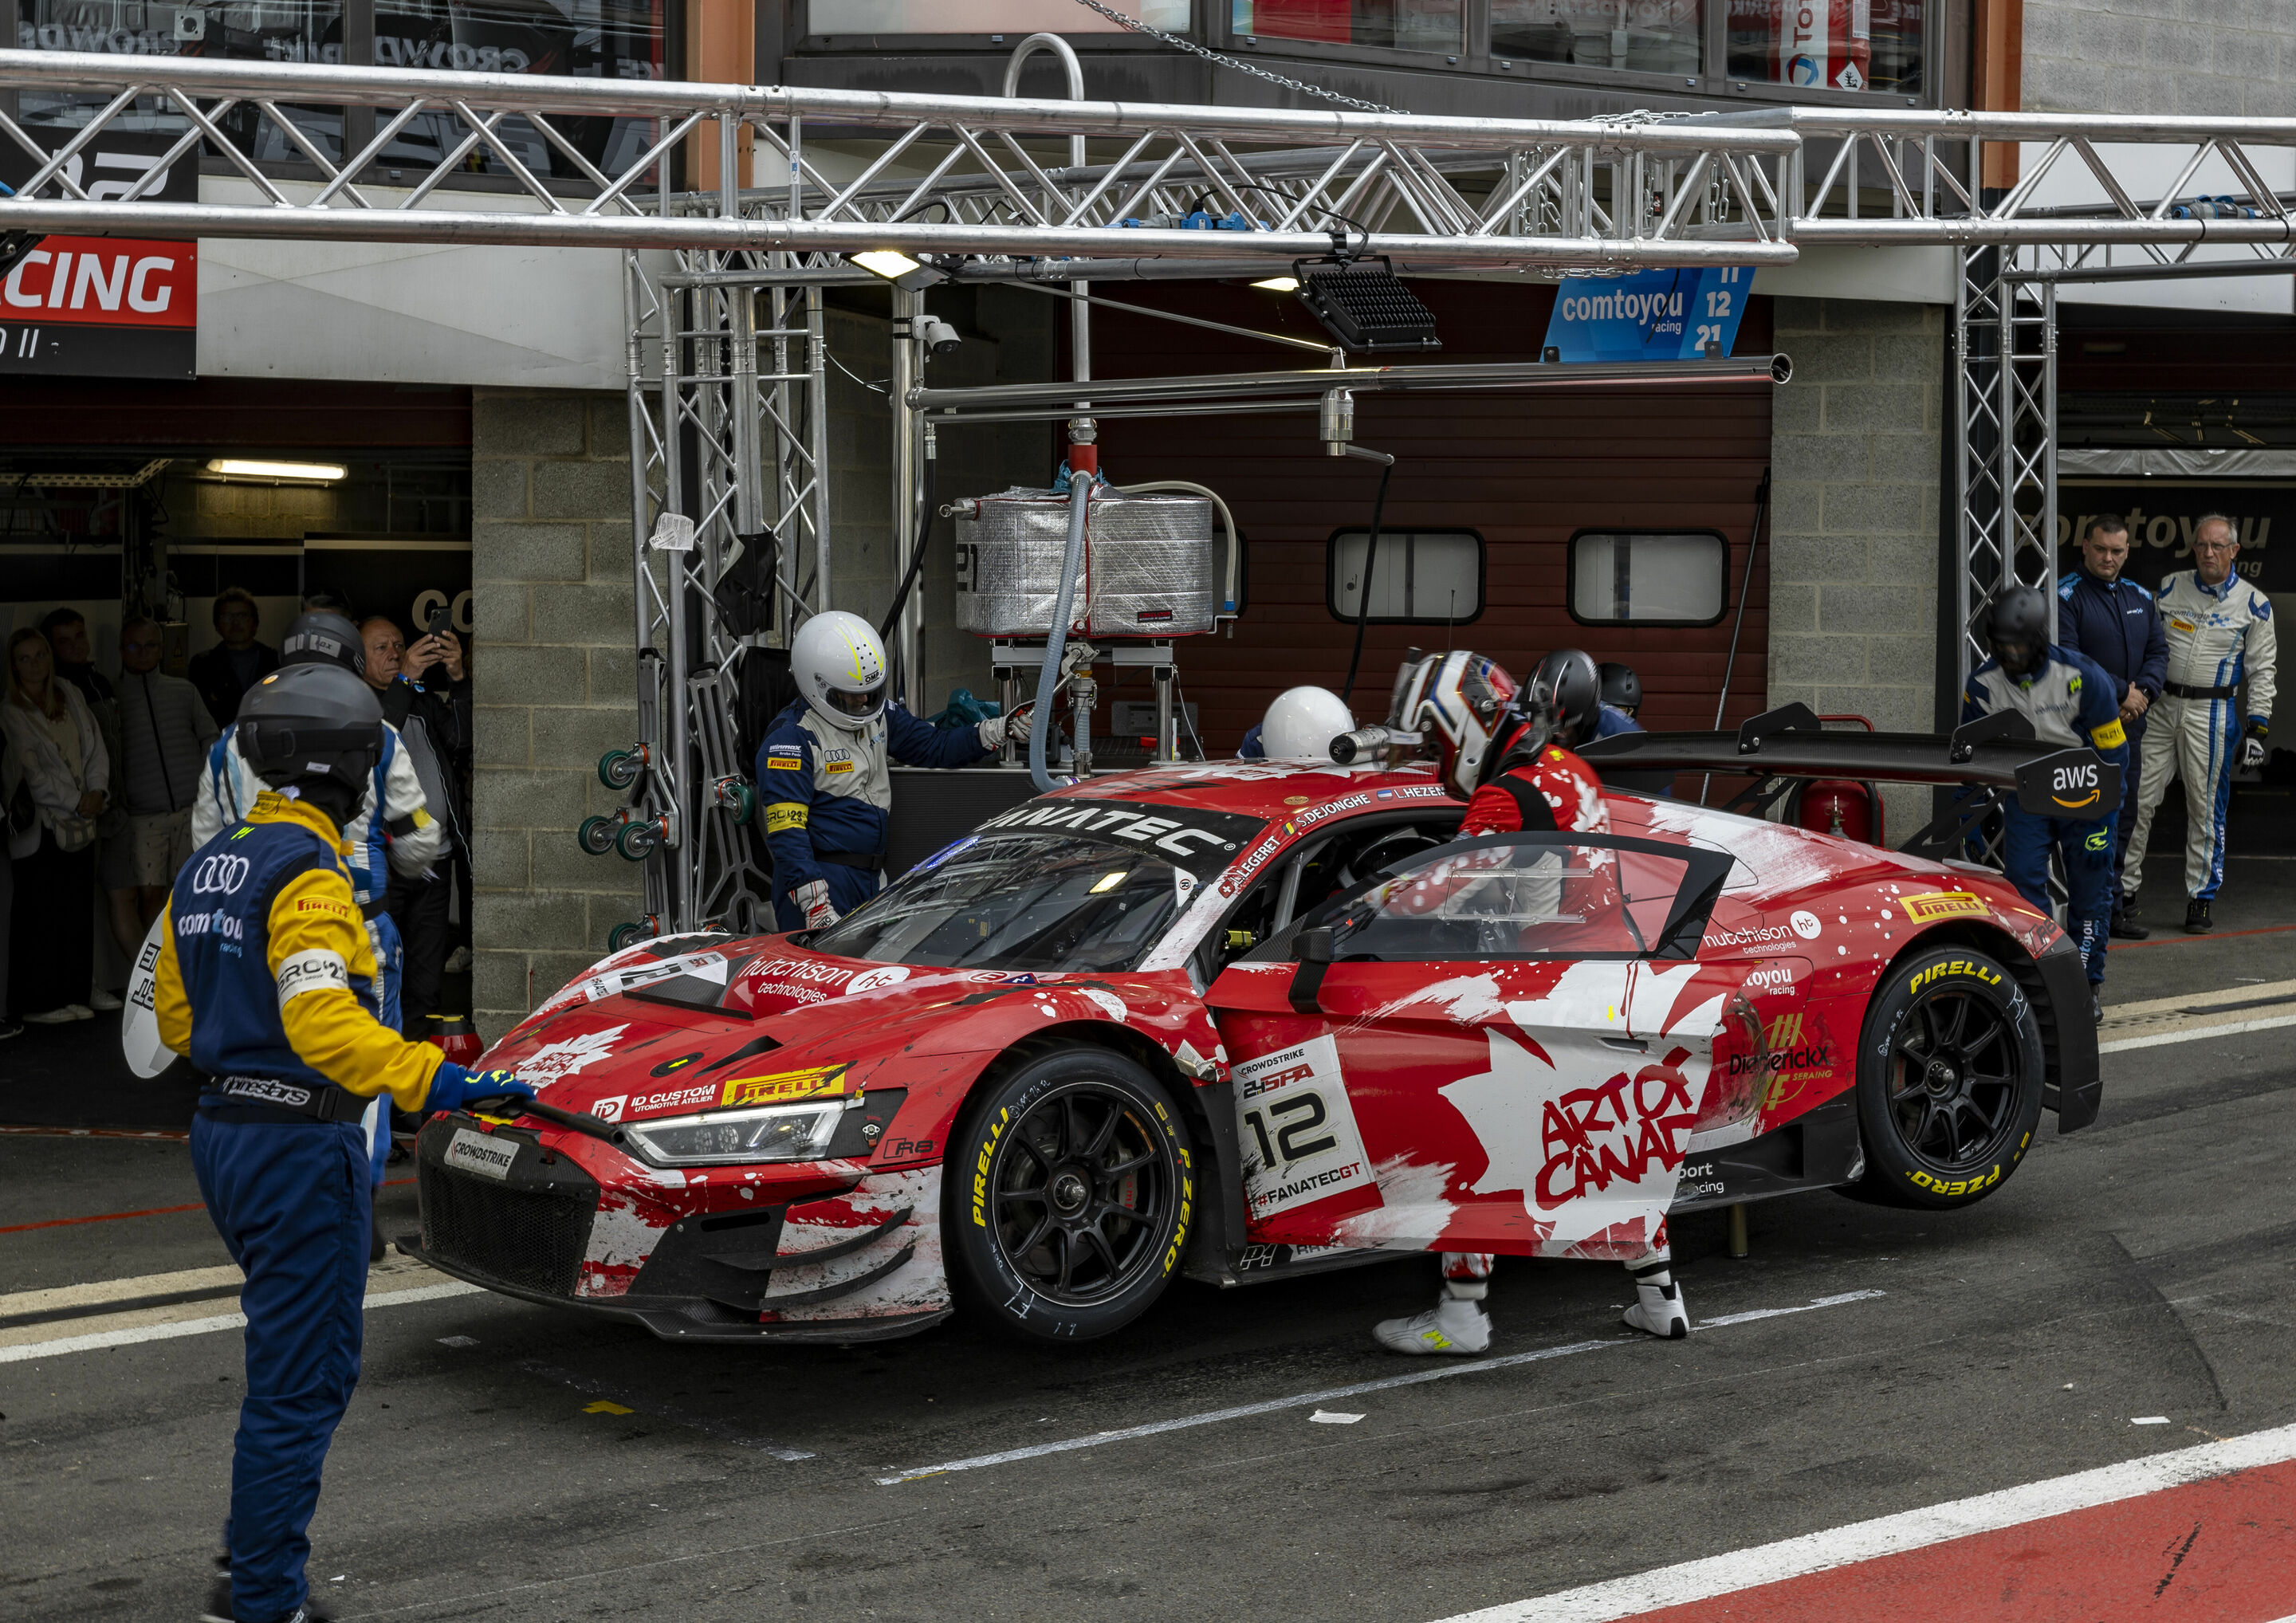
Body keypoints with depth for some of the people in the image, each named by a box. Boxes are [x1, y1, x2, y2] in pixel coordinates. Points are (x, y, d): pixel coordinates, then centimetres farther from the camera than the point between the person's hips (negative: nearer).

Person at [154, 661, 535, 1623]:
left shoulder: (205, 869, 11)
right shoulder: (307, 875, -18)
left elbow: (177, 1016, 18)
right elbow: (323, 1021, -30)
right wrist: (431, 1080, -37)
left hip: (224, 1135, 10)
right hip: (299, 1147, -10)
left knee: (295, 1345, 22)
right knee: (302, 1377, -2)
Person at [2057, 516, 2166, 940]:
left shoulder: (2141, 598, 15)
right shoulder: (2066, 596, -7)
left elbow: (2158, 651, 14)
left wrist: (2142, 691, -7)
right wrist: (2120, 693, -16)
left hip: (2129, 728, 7)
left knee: (2123, 820, 12)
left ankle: (2114, 903, 22)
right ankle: (2110, 909, -10)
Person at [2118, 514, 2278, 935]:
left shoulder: (2253, 604, 1)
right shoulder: (2169, 589, 7)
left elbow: (2263, 671, 3)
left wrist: (2256, 729, -3)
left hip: (2213, 714, -2)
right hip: (2160, 707, 2)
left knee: (2206, 809, 1)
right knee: (2137, 798, -2)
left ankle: (2200, 899, 10)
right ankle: (2124, 887, 8)